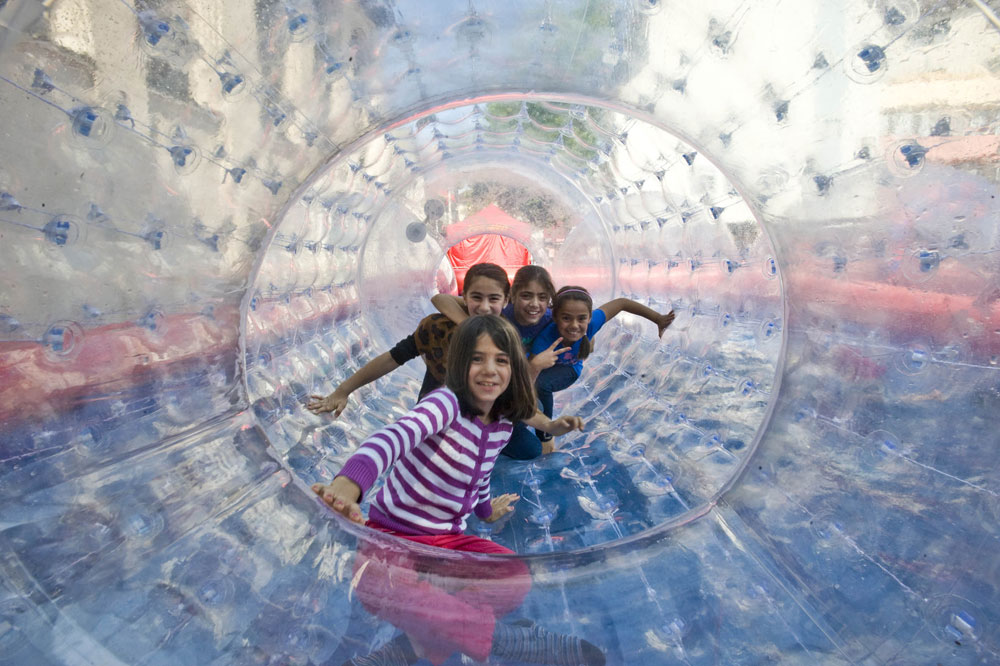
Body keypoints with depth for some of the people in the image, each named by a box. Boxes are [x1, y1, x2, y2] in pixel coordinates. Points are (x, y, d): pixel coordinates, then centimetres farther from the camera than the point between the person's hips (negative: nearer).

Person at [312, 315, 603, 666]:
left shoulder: (502, 426, 1)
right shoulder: (446, 402, -22)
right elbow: (394, 436, -43)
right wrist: (346, 486, -61)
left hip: (447, 541, 6)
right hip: (391, 540, -6)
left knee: (515, 578, -17)